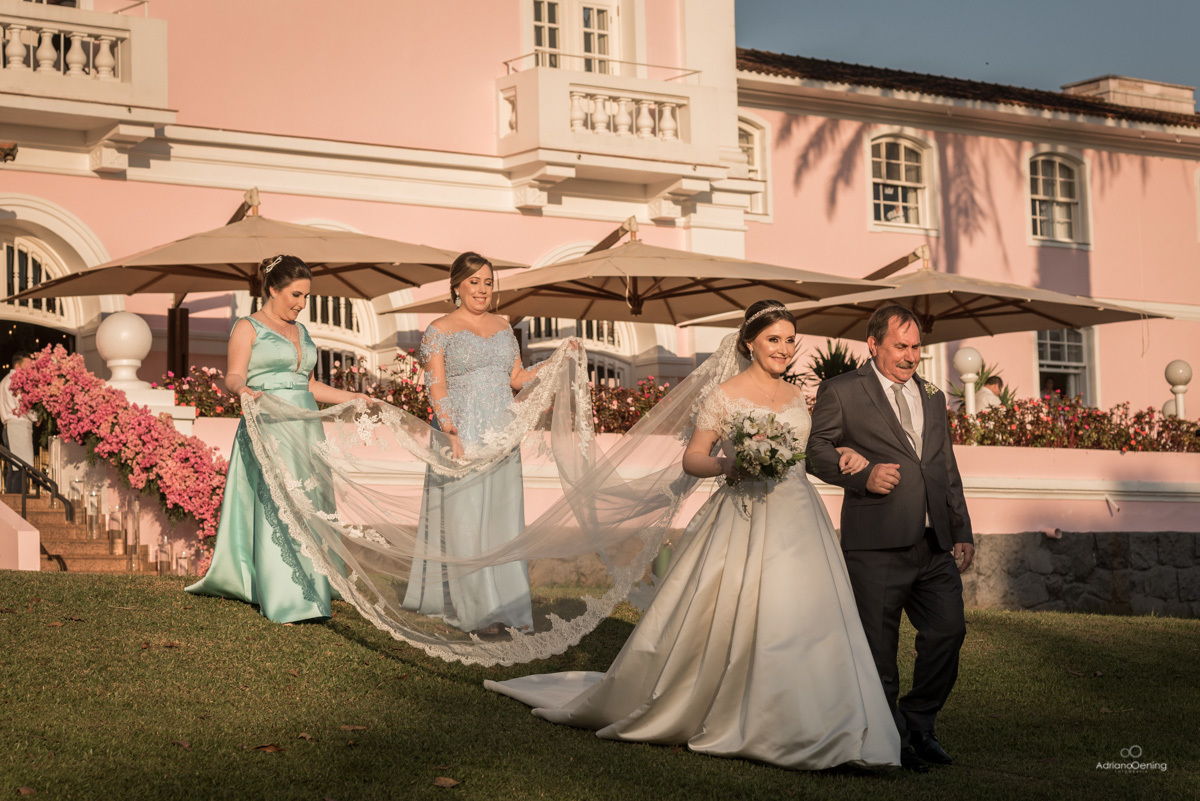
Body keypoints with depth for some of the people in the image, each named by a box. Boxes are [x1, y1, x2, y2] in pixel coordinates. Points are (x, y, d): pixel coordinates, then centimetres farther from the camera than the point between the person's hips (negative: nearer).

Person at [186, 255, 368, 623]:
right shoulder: (248, 328, -2)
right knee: (276, 507, -9)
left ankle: (308, 590, 13)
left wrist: (351, 397, 21)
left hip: (305, 426, 7)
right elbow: (233, 377, -13)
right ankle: (284, 602, -8)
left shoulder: (300, 331, 19)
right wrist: (244, 390, -35)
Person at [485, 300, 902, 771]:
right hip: (744, 521, -5)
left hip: (798, 523, 5)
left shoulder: (795, 396, 13)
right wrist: (729, 464, -20)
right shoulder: (725, 397, -4)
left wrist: (841, 456, 2)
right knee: (727, 621, -5)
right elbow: (692, 460, -1)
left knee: (801, 624, 1)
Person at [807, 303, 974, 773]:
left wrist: (962, 532, 18)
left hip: (935, 545, 5)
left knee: (948, 630, 0)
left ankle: (917, 723, 20)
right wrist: (862, 476, -18)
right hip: (875, 546, -5)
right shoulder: (841, 392, 2)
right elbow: (816, 451, -3)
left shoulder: (933, 397, 20)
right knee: (878, 646, 0)